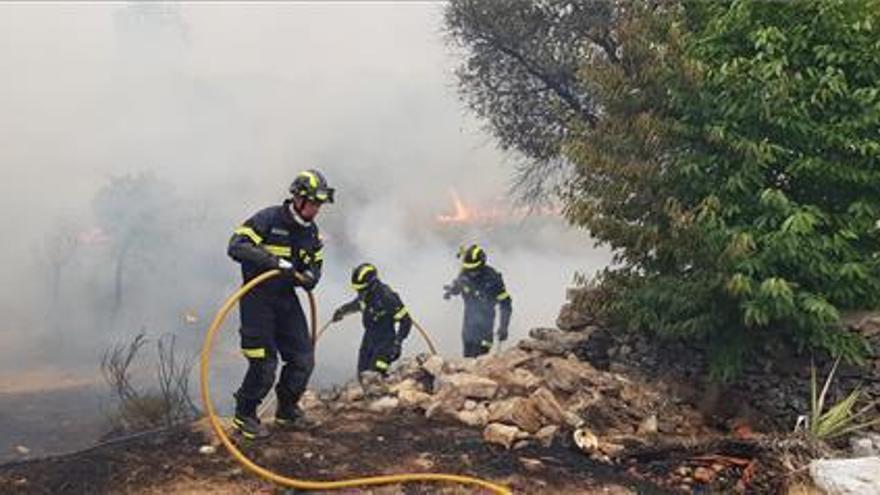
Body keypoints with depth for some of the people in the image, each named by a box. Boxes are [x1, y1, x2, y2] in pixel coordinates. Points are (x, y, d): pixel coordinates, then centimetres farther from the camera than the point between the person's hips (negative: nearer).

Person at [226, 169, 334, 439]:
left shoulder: (311, 231, 6)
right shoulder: (268, 219, -17)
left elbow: (316, 263, 16)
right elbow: (236, 246, -25)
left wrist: (309, 277, -9)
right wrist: (274, 261, -32)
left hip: (287, 297, 7)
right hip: (258, 297, -7)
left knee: (303, 359, 5)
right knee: (264, 364, -7)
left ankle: (287, 410, 27)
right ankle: (244, 416, 14)